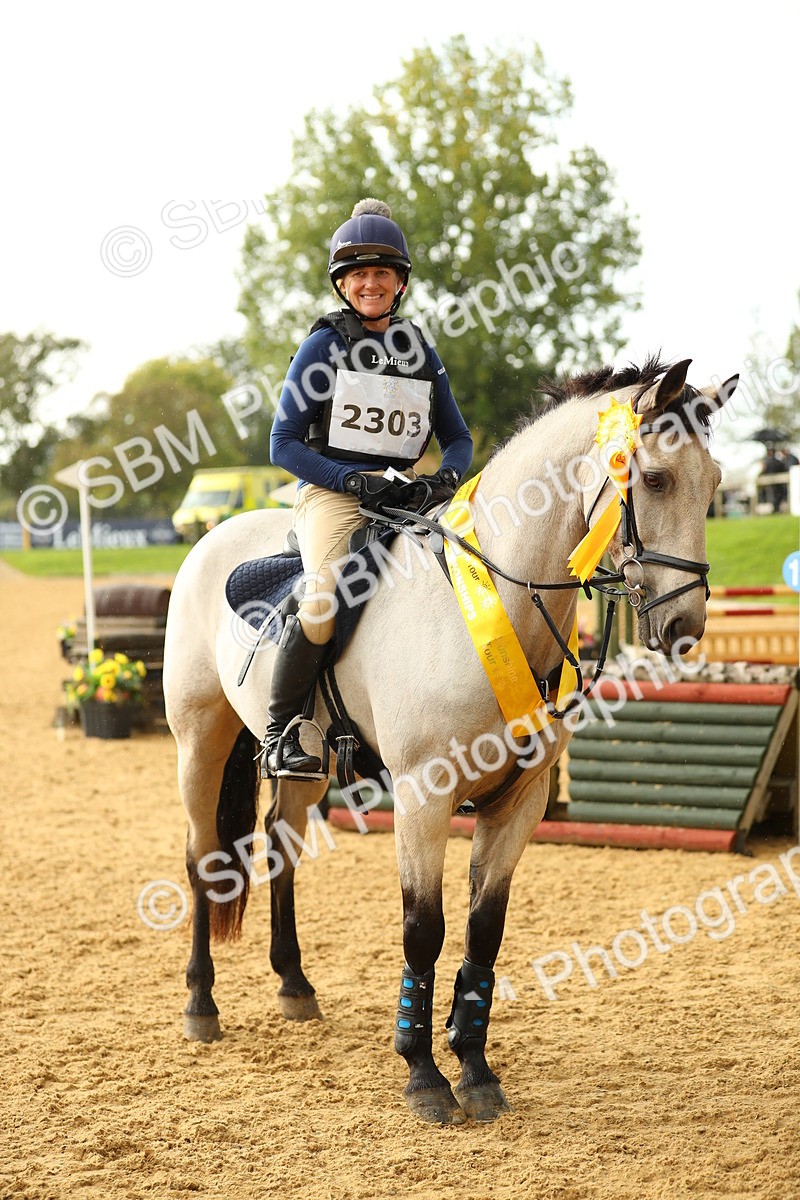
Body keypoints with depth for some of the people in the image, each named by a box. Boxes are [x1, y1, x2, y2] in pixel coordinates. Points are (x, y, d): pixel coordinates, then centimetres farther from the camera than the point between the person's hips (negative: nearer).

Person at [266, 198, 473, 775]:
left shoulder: (421, 352, 14)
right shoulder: (325, 346, 2)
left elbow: (458, 438, 19)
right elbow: (284, 444, -1)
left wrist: (448, 476, -5)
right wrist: (356, 481, -14)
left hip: (405, 498, 5)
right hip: (331, 494, -4)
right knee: (327, 599, -32)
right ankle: (281, 731, -17)